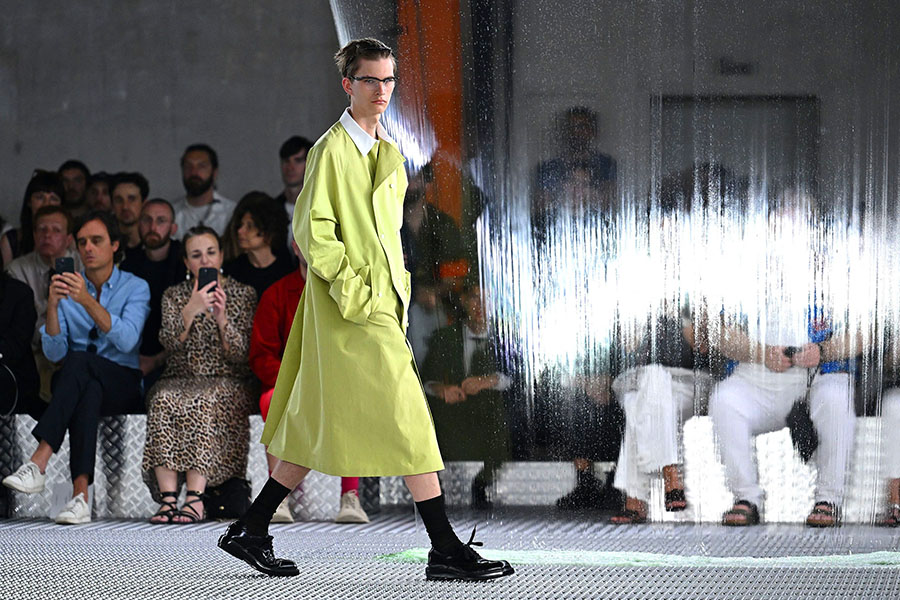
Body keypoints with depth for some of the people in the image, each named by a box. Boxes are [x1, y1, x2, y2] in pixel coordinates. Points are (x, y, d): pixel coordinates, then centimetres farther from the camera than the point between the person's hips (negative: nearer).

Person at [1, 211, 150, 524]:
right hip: (77, 383, 2)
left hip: (123, 385, -2)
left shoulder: (135, 287, 4)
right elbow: (54, 352, 0)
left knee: (78, 361, -35)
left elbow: (127, 340, -16)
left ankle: (38, 462, -47)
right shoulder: (67, 289, 12)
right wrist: (52, 306, -16)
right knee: (87, 394, -36)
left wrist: (88, 301, -28)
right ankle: (80, 495, -51)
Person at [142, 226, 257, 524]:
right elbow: (170, 341, -5)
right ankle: (168, 497, -42)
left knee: (203, 402, -36)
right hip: (180, 379, 2)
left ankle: (195, 498, -45)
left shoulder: (243, 295, 9)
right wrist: (192, 309, -22)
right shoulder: (174, 295, 13)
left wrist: (222, 318, -17)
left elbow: (240, 354, -1)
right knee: (164, 400, -34)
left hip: (227, 383, -2)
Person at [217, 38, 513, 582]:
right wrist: (350, 287, -18)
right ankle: (445, 551, -8)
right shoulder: (332, 149, -9)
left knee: (320, 426, 11)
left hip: (383, 304, 9)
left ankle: (251, 531, 19)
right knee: (408, 419, -10)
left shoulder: (388, 154, 17)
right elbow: (312, 229, -13)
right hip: (352, 311, -9)